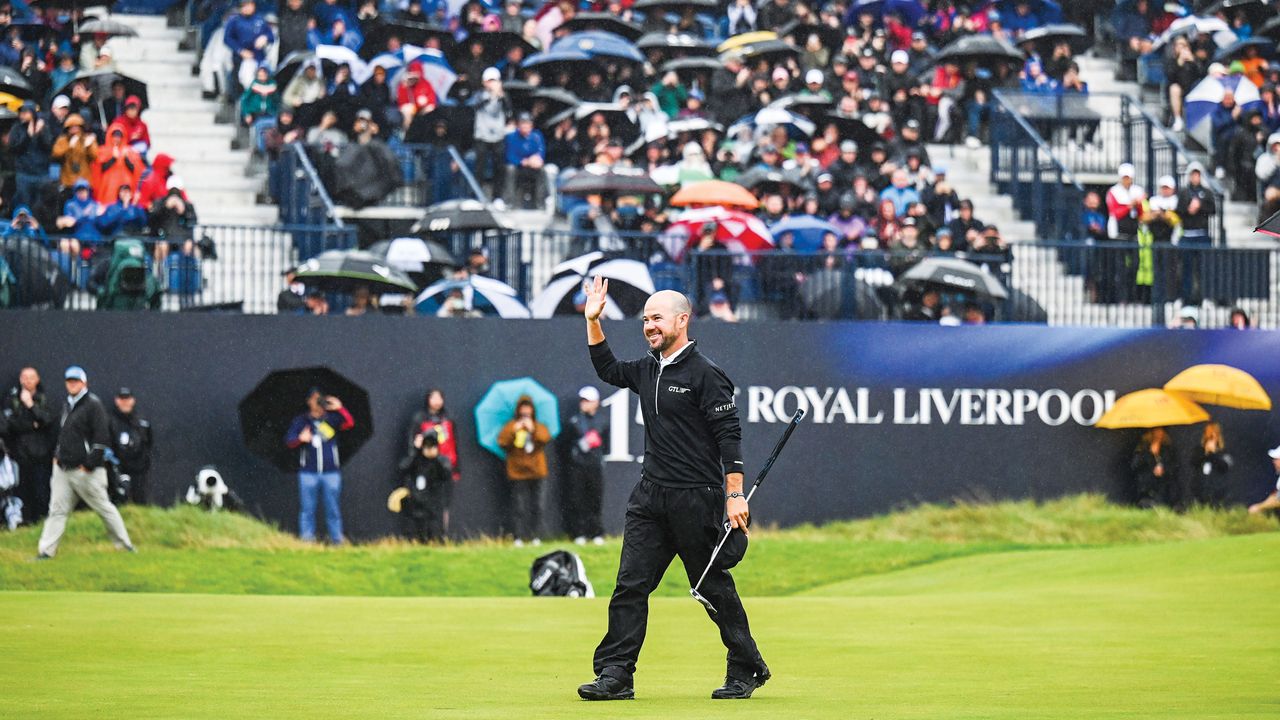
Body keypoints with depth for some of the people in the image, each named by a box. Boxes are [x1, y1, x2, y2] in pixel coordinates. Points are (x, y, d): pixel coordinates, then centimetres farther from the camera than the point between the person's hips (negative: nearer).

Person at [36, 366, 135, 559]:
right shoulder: (68, 405, 17)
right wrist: (57, 455, 15)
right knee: (57, 509, 0)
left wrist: (90, 464, -17)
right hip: (63, 469, 7)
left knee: (103, 507, 2)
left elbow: (101, 437, -13)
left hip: (85, 470, -7)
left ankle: (125, 544, 12)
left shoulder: (93, 404, -8)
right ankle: (47, 550, -2)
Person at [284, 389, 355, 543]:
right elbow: (289, 439, 1)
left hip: (331, 472, 0)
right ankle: (307, 539, 0)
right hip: (308, 472, 0)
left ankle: (337, 539, 5)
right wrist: (300, 438, -20)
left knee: (333, 509, 2)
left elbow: (349, 423, -4)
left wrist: (339, 408, -16)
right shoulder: (301, 421, 9)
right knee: (307, 509, -2)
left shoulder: (332, 419, 10)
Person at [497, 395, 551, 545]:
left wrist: (533, 429, -19)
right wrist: (514, 431, -17)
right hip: (518, 473, -2)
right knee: (519, 506, -7)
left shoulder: (539, 426, 12)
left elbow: (546, 437, -8)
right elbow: (502, 442, -8)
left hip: (536, 470, 2)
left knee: (536, 506, 3)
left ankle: (536, 536, 9)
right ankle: (519, 537, -4)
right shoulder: (511, 426, 6)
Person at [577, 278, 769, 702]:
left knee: (714, 587, 2)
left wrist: (735, 495, -16)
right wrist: (593, 321, 20)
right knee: (630, 585, -2)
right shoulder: (647, 370, 13)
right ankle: (615, 675, -3)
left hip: (696, 500, -7)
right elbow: (608, 370, 31)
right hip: (650, 499, 7)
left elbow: (729, 436, -11)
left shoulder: (705, 374, -9)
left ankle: (747, 669, 15)